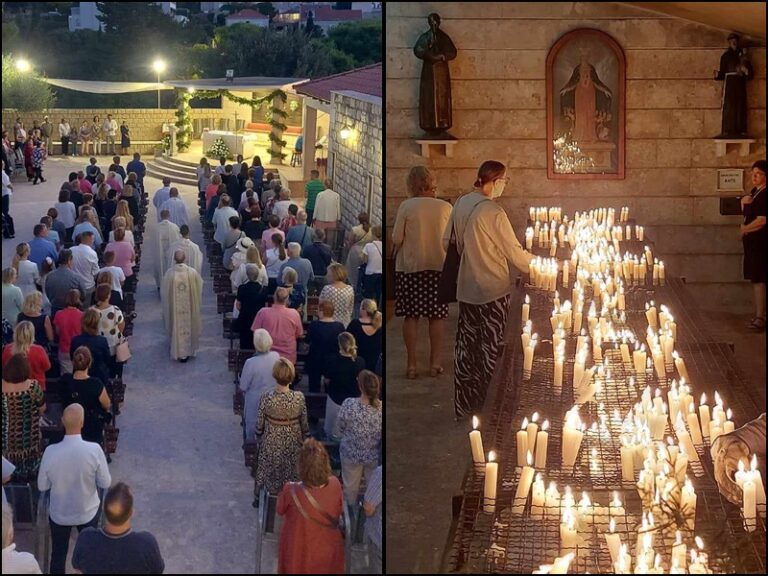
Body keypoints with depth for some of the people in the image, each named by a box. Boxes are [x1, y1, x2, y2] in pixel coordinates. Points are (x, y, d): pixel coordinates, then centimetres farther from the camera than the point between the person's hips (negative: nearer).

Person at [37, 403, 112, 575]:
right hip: (87, 512, 0)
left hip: (59, 514, 0)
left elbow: (42, 486, -9)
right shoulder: (94, 450, -27)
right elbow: (105, 483, -13)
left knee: (58, 554, 20)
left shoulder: (50, 451, -24)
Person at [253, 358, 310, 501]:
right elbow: (304, 423, -9)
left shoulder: (266, 398, -26)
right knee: (291, 469, 23)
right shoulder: (299, 398, -23)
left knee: (271, 468, 23)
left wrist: (258, 436, 8)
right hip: (292, 441, 0)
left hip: (271, 442, 0)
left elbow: (259, 423, -12)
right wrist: (305, 438, 9)